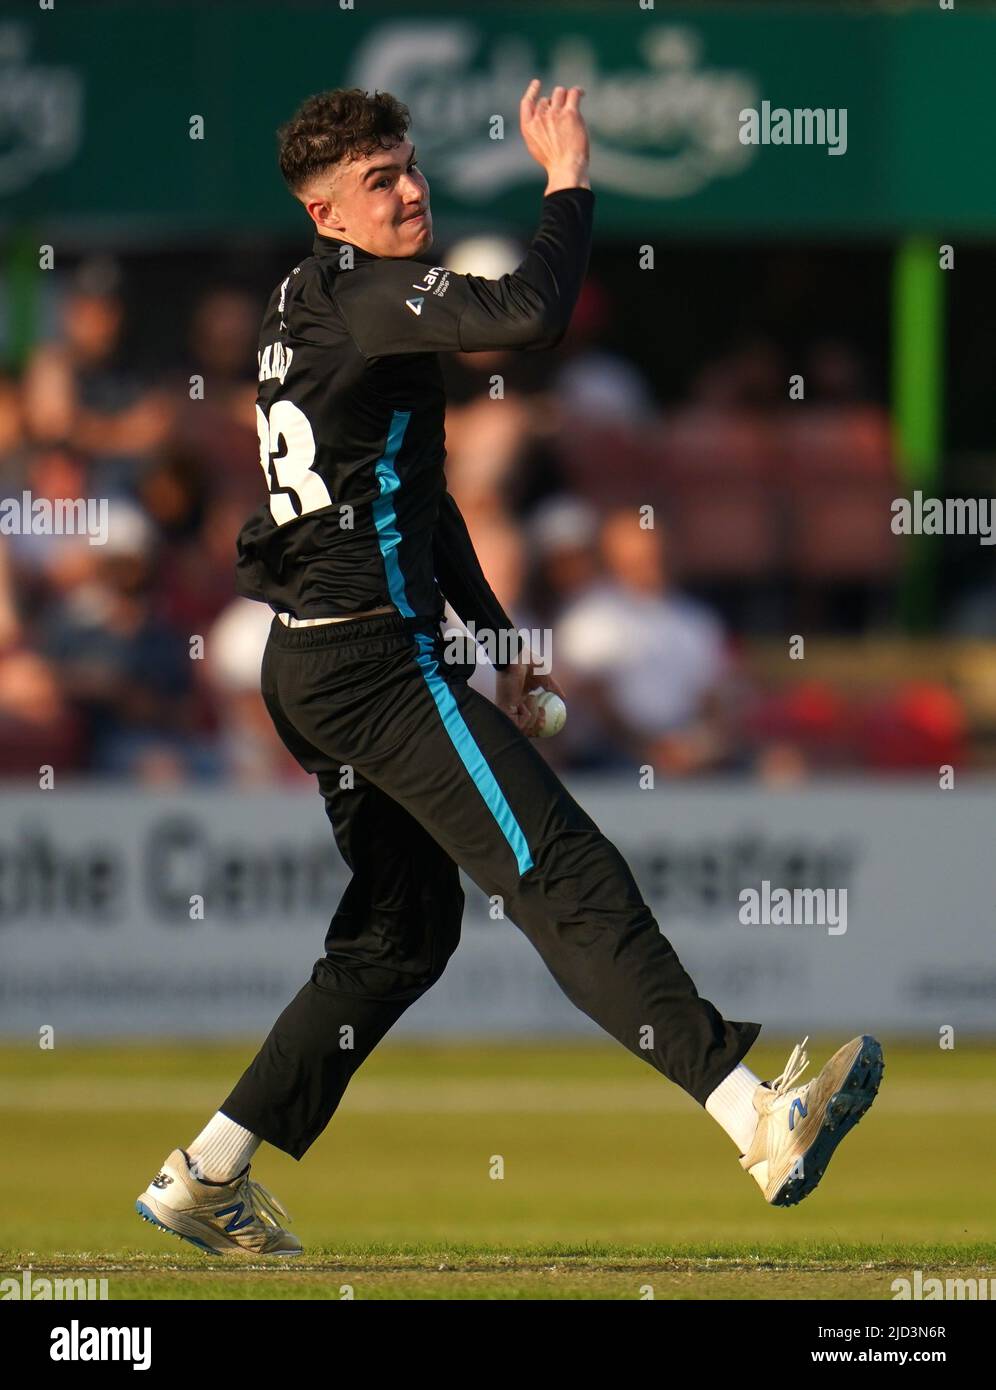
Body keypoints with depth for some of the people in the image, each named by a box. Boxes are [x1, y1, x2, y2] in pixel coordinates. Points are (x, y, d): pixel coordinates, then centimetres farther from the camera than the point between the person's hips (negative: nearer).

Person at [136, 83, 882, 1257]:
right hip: (375, 659, -10)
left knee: (402, 931, 18)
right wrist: (567, 182, -16)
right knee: (565, 875, -17)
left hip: (312, 666, 10)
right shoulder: (362, 297, -12)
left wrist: (495, 641, 27)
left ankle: (205, 1180, 17)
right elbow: (529, 315, -29)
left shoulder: (311, 309, 20)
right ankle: (761, 1119, -27)